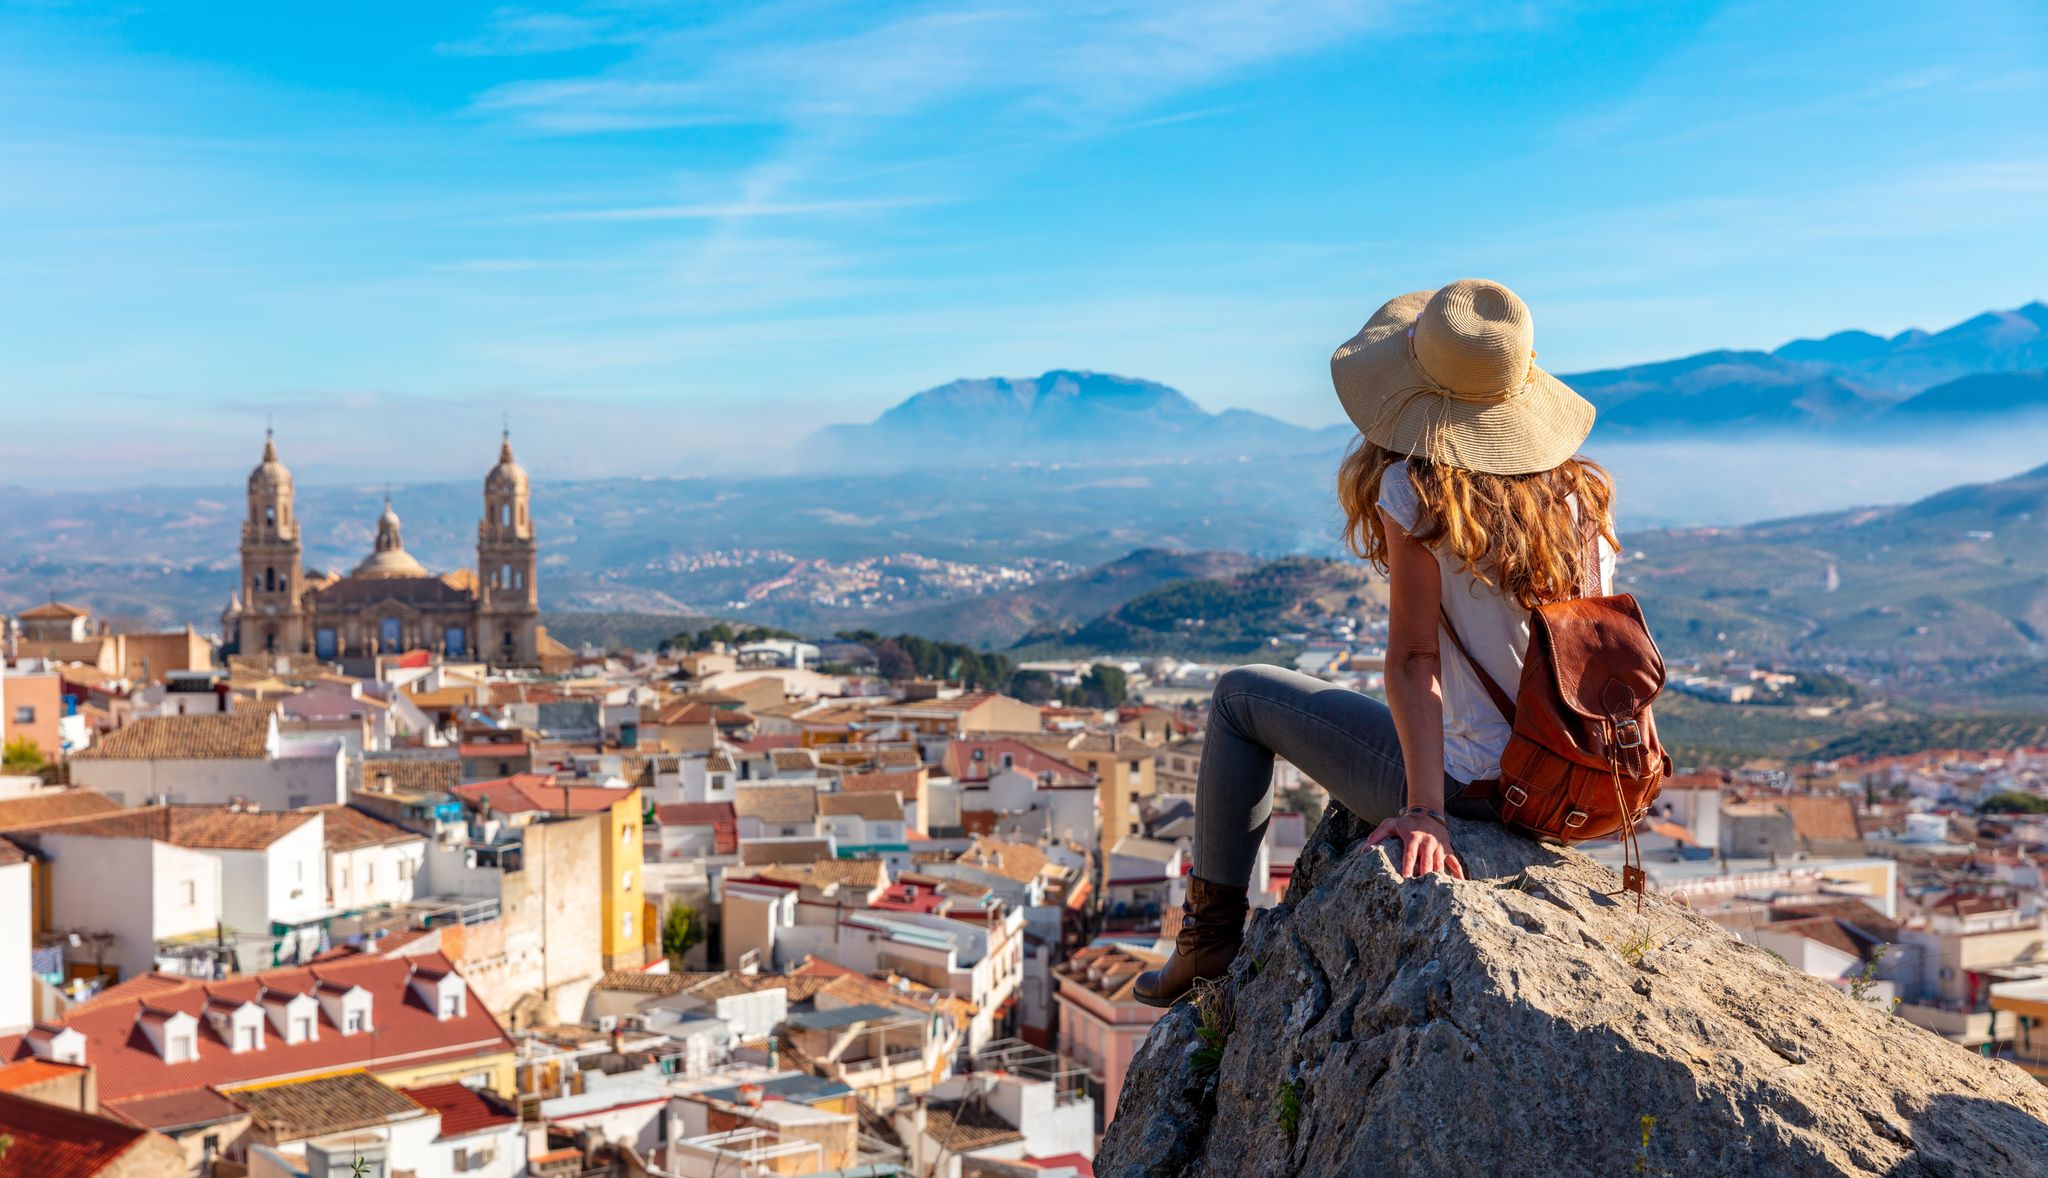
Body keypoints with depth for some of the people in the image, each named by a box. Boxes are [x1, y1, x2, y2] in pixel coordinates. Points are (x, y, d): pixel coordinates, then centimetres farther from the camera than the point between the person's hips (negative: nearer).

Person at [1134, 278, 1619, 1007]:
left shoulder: (1416, 490, -15)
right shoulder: (1583, 491, 0)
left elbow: (1415, 660, -19)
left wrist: (1425, 812, -22)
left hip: (1473, 787, -6)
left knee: (1242, 696, 14)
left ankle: (1213, 936, 23)